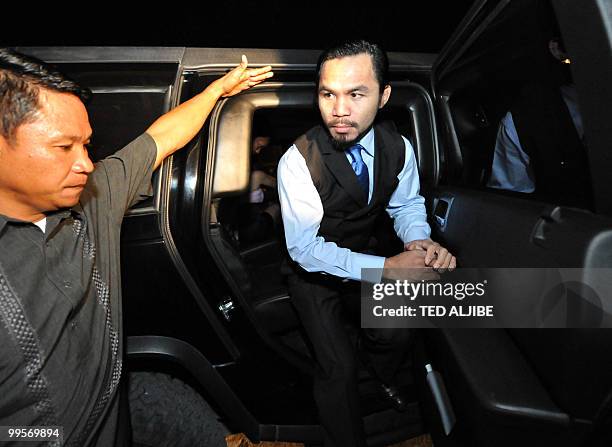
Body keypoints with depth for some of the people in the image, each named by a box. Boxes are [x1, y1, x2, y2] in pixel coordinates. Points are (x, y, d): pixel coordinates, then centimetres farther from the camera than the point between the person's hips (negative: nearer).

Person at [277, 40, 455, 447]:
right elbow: (305, 248, -27)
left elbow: (406, 204, 1)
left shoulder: (398, 147, -14)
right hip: (314, 273, -4)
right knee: (338, 370, -8)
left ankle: (380, 375, 35)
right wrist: (386, 267, -34)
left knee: (396, 335, -4)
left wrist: (420, 241, -23)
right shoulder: (298, 161, -28)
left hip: (364, 255, 4)